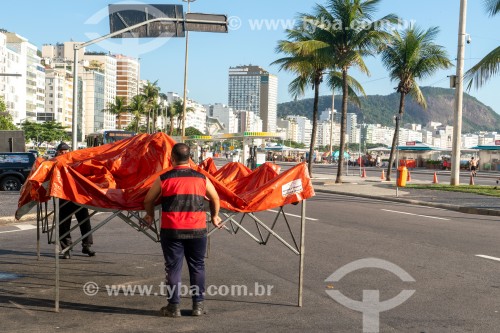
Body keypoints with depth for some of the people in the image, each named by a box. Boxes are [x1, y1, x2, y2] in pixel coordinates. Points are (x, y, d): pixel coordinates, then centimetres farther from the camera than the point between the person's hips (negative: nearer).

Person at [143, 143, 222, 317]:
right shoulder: (201, 178, 4)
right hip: (197, 230, 1)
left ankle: (174, 306, 12)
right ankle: (198, 305, 16)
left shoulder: (164, 179, -1)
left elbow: (148, 200, 8)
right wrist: (215, 217, 33)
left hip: (172, 231, -1)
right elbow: (215, 199, 16)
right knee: (197, 267, 13)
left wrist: (150, 216, 28)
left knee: (173, 268, 8)